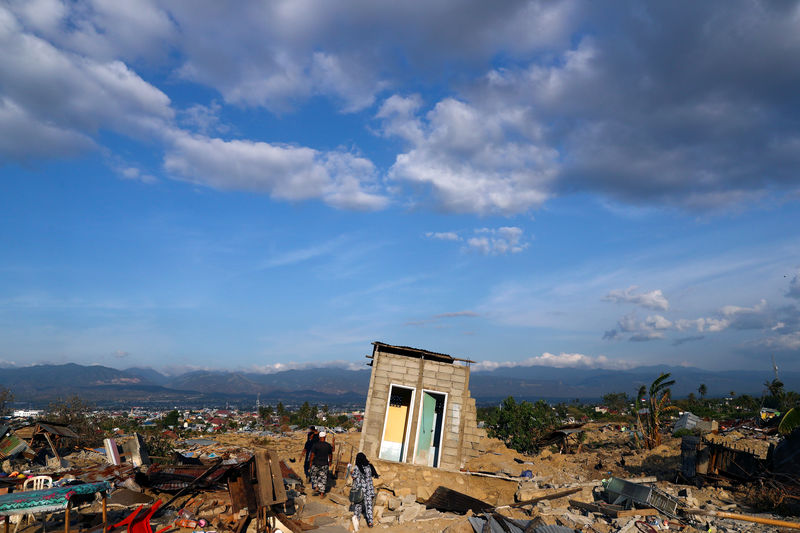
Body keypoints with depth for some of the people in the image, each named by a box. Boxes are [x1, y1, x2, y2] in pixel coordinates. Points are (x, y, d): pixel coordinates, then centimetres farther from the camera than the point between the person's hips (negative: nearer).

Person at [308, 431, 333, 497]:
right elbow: (330, 455, 7)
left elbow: (312, 455, -11)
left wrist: (310, 462, 3)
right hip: (324, 464, 2)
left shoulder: (315, 445, -12)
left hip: (316, 464, -2)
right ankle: (322, 493, 13)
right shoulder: (328, 445, -4)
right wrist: (330, 461, 24)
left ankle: (316, 487, 12)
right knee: (323, 478, 11)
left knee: (314, 476, 24)